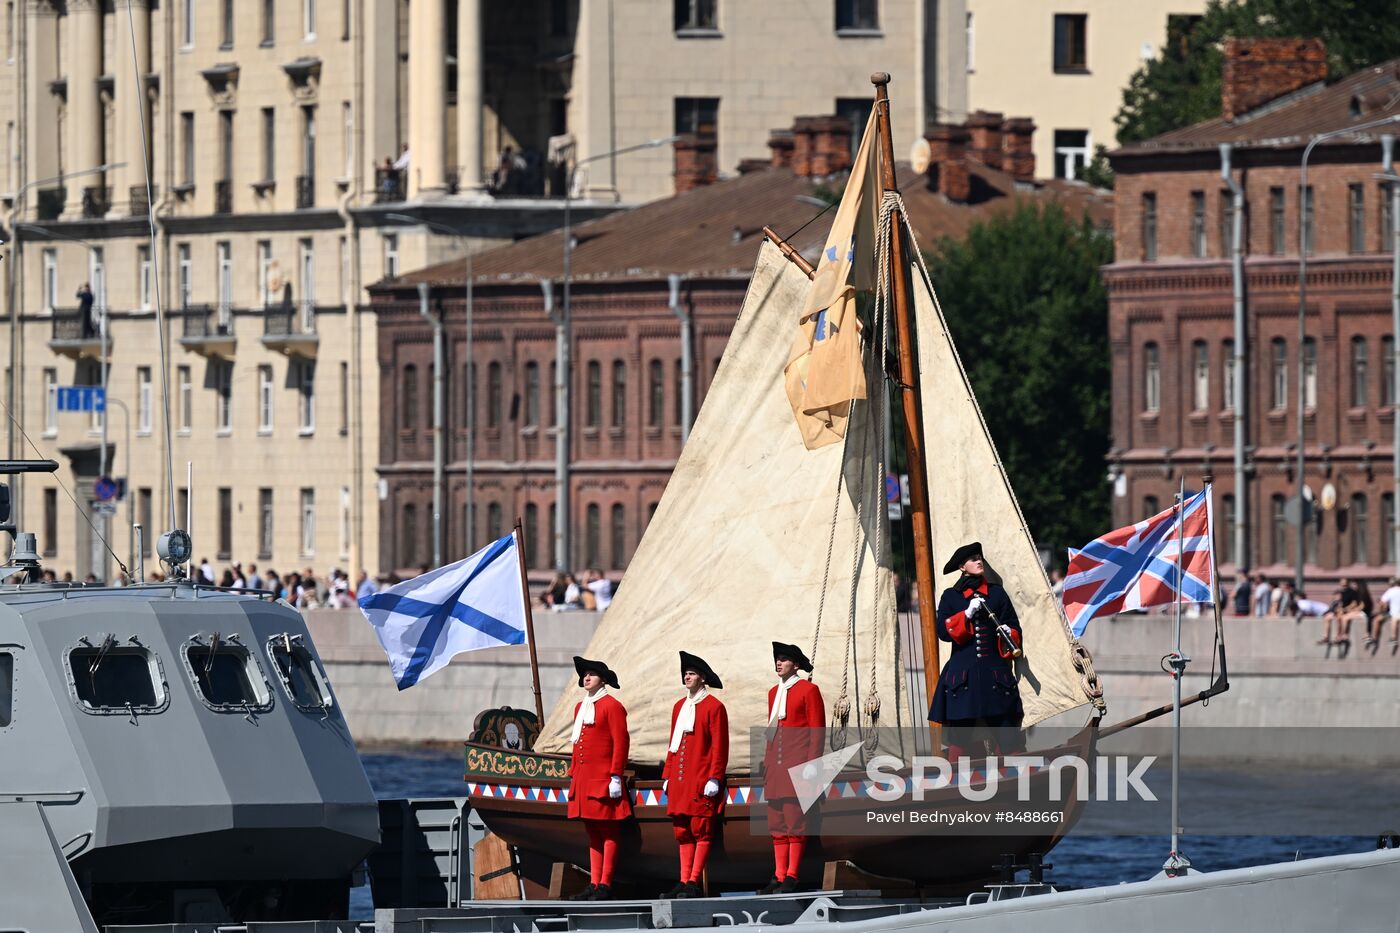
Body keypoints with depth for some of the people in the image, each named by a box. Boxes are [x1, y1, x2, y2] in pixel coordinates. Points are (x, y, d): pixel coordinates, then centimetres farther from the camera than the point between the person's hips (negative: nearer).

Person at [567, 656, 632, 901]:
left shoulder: (612, 706, -6)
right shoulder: (581, 707, 17)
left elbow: (621, 743, -11)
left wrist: (616, 777, -16)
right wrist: (572, 776, 19)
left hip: (603, 779, -8)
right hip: (583, 778, 8)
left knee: (608, 832, -5)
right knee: (592, 833, 8)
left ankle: (605, 885, -7)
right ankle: (594, 885, 10)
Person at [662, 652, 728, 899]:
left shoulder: (714, 707, -3)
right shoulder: (679, 707, 17)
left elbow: (720, 746, -7)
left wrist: (714, 779, -13)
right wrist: (667, 776, 16)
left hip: (702, 781, -7)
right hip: (679, 781, 7)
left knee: (701, 830, -6)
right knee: (682, 831, 6)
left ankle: (694, 883, -7)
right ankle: (684, 882, 7)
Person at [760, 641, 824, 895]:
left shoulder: (808, 690, -2)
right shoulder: (774, 692, 17)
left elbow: (817, 730, -6)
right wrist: (766, 763, 17)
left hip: (797, 766, -7)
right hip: (776, 766, 7)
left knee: (795, 819, -8)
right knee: (777, 822, 5)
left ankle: (792, 877, -8)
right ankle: (779, 876, 7)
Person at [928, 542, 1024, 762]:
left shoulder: (997, 593, 13)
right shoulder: (950, 596, 9)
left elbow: (1014, 627, 13)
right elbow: (942, 630, -2)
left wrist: (1008, 635, -9)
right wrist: (967, 614, -13)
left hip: (995, 672, 1)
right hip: (963, 674, -1)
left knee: (1005, 730, -6)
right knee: (960, 735, -3)